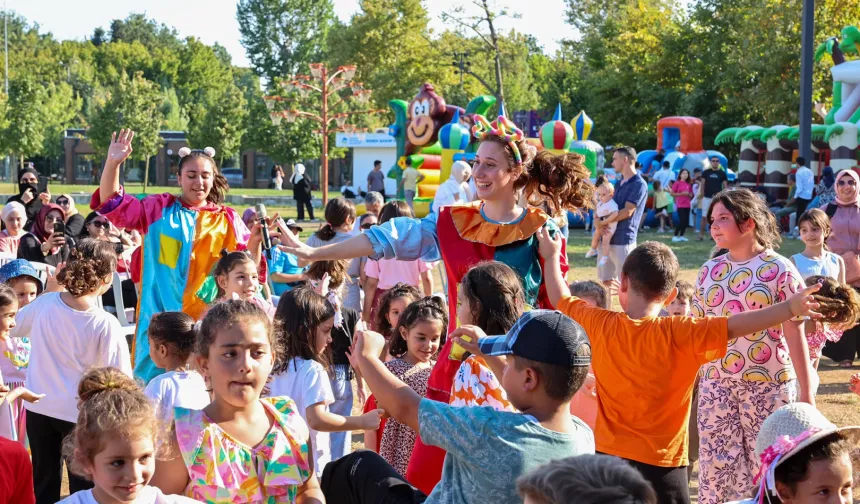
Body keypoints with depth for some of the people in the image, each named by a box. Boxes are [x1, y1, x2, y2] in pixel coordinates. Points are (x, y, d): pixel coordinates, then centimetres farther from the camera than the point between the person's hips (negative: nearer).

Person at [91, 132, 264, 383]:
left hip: (207, 319, 1)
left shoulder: (226, 219, 8)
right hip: (161, 315, 0)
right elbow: (114, 205, 2)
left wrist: (254, 242, -16)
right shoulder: (159, 209, 8)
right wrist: (113, 163, -11)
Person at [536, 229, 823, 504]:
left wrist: (551, 257, 29)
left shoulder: (599, 325, -5)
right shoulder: (679, 334, -16)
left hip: (608, 456, 4)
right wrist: (790, 308, -27)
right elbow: (735, 326, -24)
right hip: (660, 462, -4)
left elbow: (560, 299, 12)